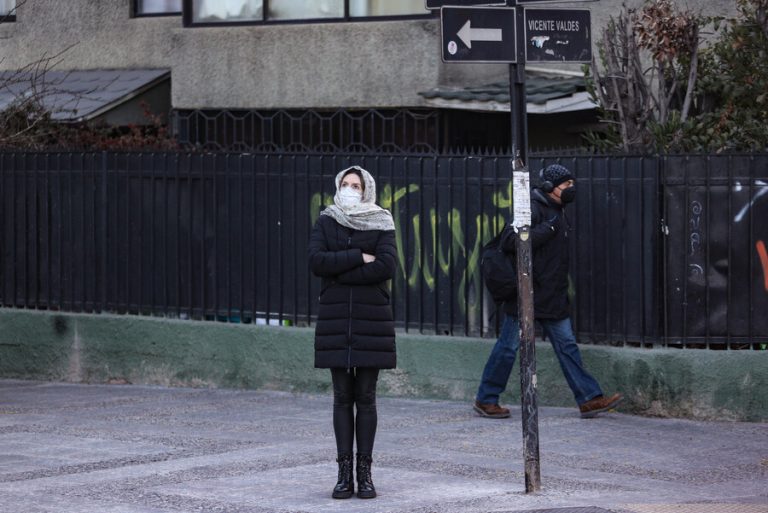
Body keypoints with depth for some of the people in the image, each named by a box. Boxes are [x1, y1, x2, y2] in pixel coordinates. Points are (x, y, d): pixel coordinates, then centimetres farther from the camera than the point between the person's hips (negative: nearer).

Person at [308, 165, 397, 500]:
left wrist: (338, 271, -12)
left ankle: (365, 472, 5)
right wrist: (359, 258, -14)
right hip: (335, 320, 1)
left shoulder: (380, 224, 3)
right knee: (342, 397, 2)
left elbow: (386, 266, -13)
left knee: (366, 397, 1)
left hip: (371, 321, -1)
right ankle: (344, 472, 4)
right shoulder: (325, 223, 8)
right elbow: (316, 261, -9)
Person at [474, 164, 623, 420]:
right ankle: (485, 399, 11)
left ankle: (589, 399, 6)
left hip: (552, 297, 9)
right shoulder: (532, 208, -14)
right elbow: (514, 241, -27)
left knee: (567, 345, 6)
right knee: (509, 346, 0)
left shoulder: (556, 210, 15)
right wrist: (548, 228, -24)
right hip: (527, 293, -9)